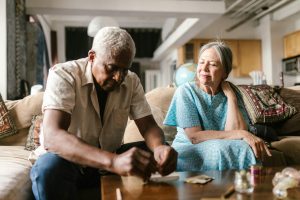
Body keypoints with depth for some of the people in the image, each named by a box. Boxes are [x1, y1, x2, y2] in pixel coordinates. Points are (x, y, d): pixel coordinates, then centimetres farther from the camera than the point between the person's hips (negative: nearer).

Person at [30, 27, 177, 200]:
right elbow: (52, 137, -35)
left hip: (110, 158, 4)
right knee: (49, 168, -36)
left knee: (159, 156, -15)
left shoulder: (131, 81, -5)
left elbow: (148, 125, -8)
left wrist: (159, 147, -35)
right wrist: (113, 161, -51)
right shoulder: (63, 75, -21)